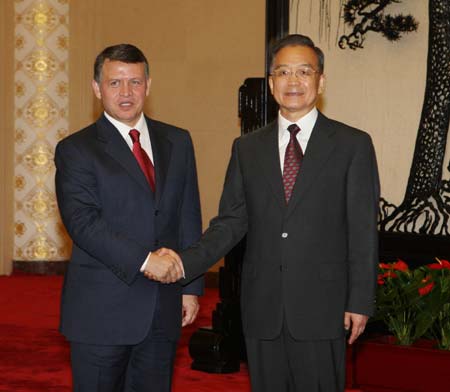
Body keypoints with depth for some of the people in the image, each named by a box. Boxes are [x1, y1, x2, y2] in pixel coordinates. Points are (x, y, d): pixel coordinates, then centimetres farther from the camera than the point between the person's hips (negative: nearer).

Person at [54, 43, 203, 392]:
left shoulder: (177, 142, 12)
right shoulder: (76, 150, -2)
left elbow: (189, 218, 13)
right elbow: (82, 222, -15)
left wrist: (191, 286, 7)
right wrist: (143, 260, -22)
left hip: (163, 310, 4)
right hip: (102, 311, -4)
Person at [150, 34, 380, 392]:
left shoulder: (353, 145, 1)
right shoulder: (247, 148, 11)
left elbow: (363, 230, -2)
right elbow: (231, 222, 9)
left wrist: (361, 302, -6)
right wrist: (186, 262, -7)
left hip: (322, 307, -3)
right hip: (262, 307, 3)